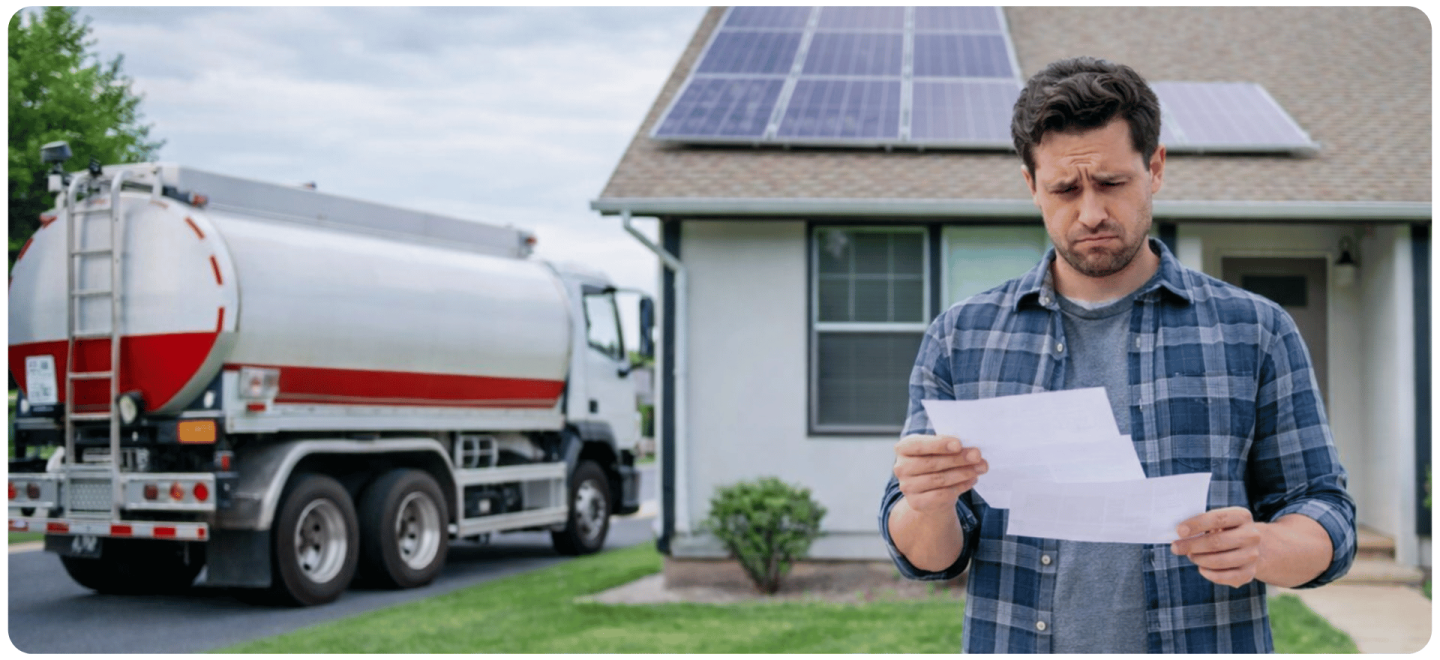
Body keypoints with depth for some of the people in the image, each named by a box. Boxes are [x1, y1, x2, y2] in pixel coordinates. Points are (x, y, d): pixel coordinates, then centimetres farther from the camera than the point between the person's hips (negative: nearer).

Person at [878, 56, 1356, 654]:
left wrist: (1259, 547, -20)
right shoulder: (960, 338, 4)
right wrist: (927, 505, -20)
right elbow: (928, 555, 2)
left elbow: (1327, 519, 1)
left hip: (1204, 641, -3)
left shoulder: (1255, 332, 2)